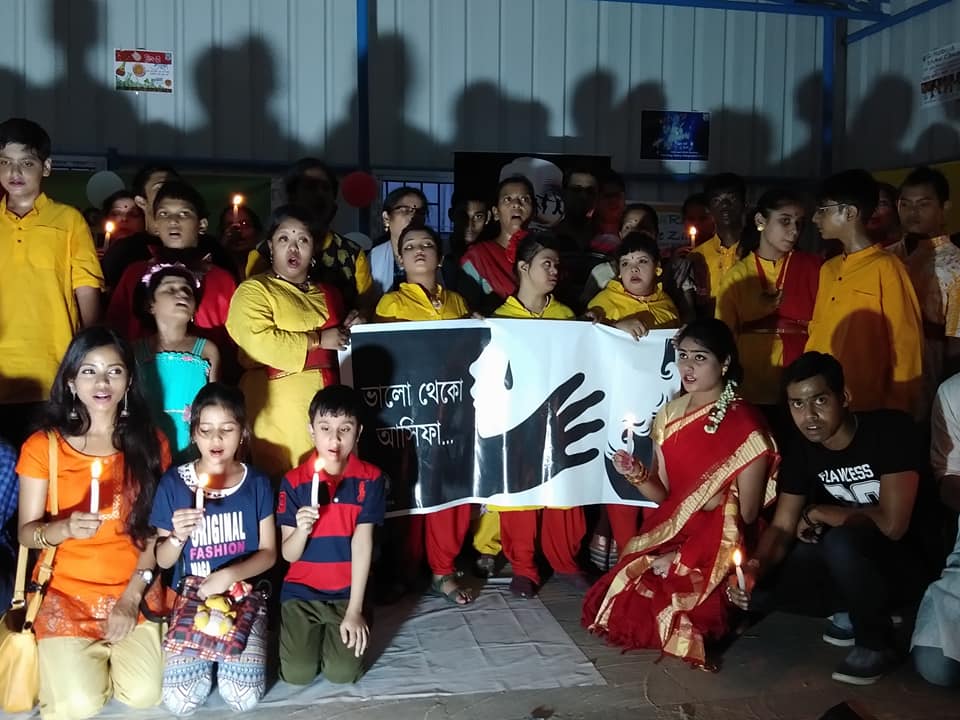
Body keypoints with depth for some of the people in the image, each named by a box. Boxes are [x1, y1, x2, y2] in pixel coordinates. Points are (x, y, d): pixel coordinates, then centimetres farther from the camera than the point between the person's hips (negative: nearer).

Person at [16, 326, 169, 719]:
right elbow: (25, 533, -5)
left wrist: (132, 596, -8)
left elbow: (156, 530, 1)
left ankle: (108, 652, 18)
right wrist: (66, 528, -28)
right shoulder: (43, 446, -6)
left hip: (135, 590, 1)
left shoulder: (150, 443, -1)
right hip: (67, 591, -1)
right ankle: (65, 658, 18)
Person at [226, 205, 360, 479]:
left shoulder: (328, 294, 20)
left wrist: (349, 331, 10)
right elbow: (256, 342, -18)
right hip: (279, 407, -5)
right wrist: (317, 340, -12)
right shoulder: (254, 290, 0)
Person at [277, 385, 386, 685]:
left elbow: (362, 544, -10)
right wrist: (301, 529, -28)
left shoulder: (370, 479, -7)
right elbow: (288, 554, -4)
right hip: (301, 591, 1)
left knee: (342, 673, -14)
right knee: (296, 673, -12)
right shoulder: (293, 481, -5)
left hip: (347, 592, -1)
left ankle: (349, 624, 18)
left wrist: (354, 610, -14)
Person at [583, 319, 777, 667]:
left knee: (648, 610, -19)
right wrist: (637, 475, -17)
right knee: (617, 604, -11)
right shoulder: (670, 413, 3)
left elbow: (747, 515, -12)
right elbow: (664, 494, 6)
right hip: (668, 533, 6)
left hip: (718, 547, -5)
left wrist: (679, 559, -14)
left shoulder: (745, 426, -14)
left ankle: (723, 611, 10)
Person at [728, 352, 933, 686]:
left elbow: (892, 525, -30)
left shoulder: (891, 430, -23)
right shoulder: (801, 449, -5)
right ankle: (854, 613, 8)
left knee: (842, 541, -37)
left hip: (904, 564, -6)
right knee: (753, 589, -14)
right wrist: (756, 567, -28)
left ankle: (876, 643, -11)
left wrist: (817, 513, -17)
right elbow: (782, 527, -7)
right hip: (846, 564, 6)